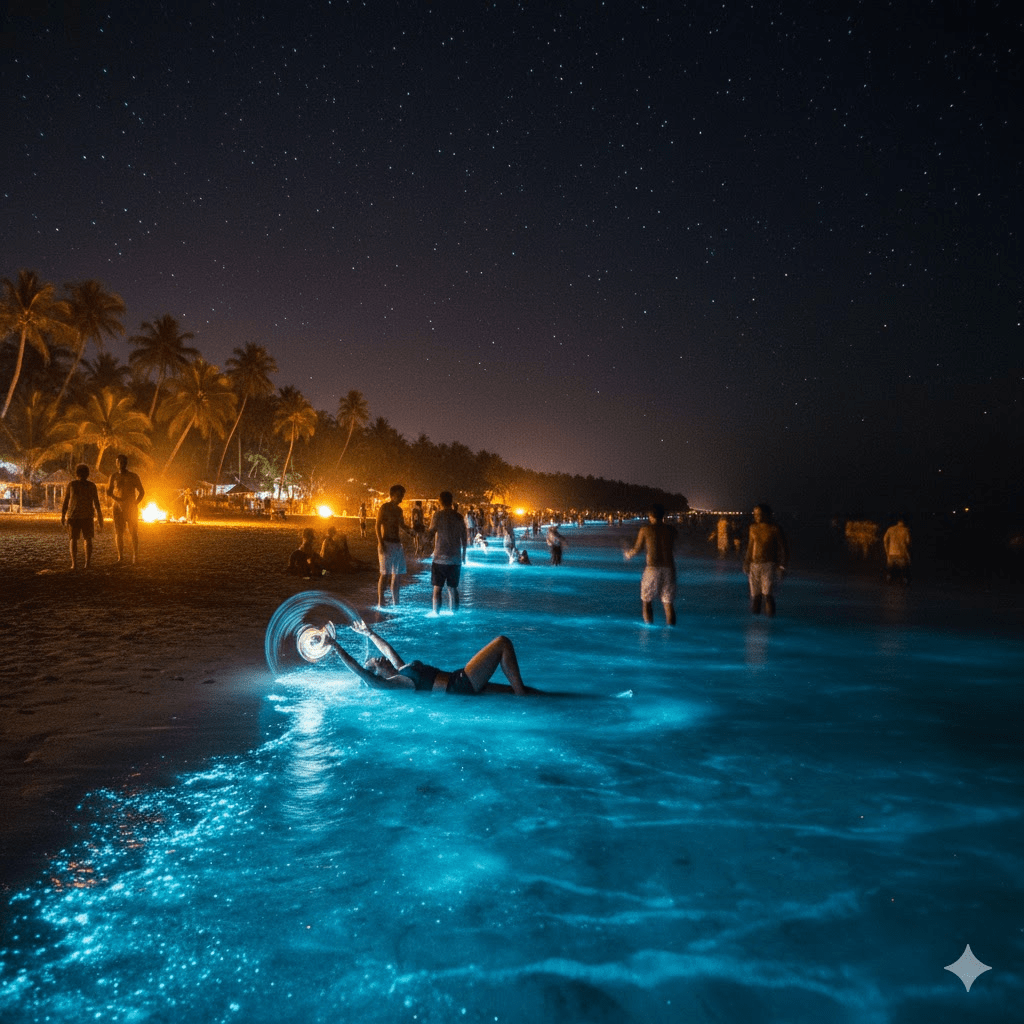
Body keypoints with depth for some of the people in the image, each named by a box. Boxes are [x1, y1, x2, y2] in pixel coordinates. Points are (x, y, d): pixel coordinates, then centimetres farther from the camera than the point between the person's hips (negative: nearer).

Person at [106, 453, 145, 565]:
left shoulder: (133, 476, 4)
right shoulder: (113, 476, 9)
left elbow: (142, 492, 5)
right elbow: (109, 492, 14)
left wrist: (134, 504, -6)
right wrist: (110, 494, -10)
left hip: (131, 509, -2)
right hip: (118, 508, 2)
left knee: (133, 533, -4)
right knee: (118, 533, -2)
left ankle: (135, 558, -1)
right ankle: (120, 558, 2)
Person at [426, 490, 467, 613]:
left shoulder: (438, 515, -7)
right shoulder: (459, 516, 5)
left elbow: (430, 536, -8)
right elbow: (463, 538, 9)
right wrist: (463, 555, 20)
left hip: (440, 558, -3)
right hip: (455, 559, 4)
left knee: (437, 588, 4)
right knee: (453, 588, 10)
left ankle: (436, 613, 3)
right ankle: (454, 613, 10)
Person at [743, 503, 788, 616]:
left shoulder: (774, 529, -4)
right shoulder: (753, 528, 8)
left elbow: (781, 549, -1)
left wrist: (781, 566, -4)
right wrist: (747, 562, 14)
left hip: (768, 565, -4)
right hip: (754, 565, 4)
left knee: (767, 593, -10)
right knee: (755, 593, 4)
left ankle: (770, 614, 1)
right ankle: (755, 612, 16)